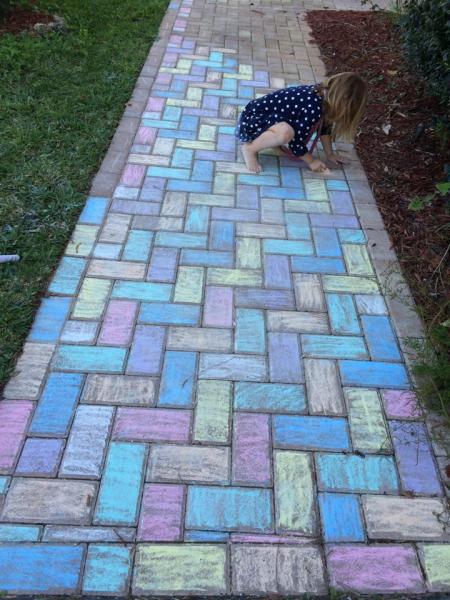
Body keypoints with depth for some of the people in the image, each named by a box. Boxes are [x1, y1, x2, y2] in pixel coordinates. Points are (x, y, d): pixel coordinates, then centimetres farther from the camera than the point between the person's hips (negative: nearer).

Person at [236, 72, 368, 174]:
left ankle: (273, 141, 13)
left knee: (316, 121, 6)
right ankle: (250, 148, -12)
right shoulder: (312, 108, -29)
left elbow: (324, 126, 12)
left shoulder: (323, 94, -3)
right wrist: (311, 161, -7)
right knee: (286, 133, -37)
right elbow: (297, 142, -21)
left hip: (269, 116, 9)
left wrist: (330, 154, 12)